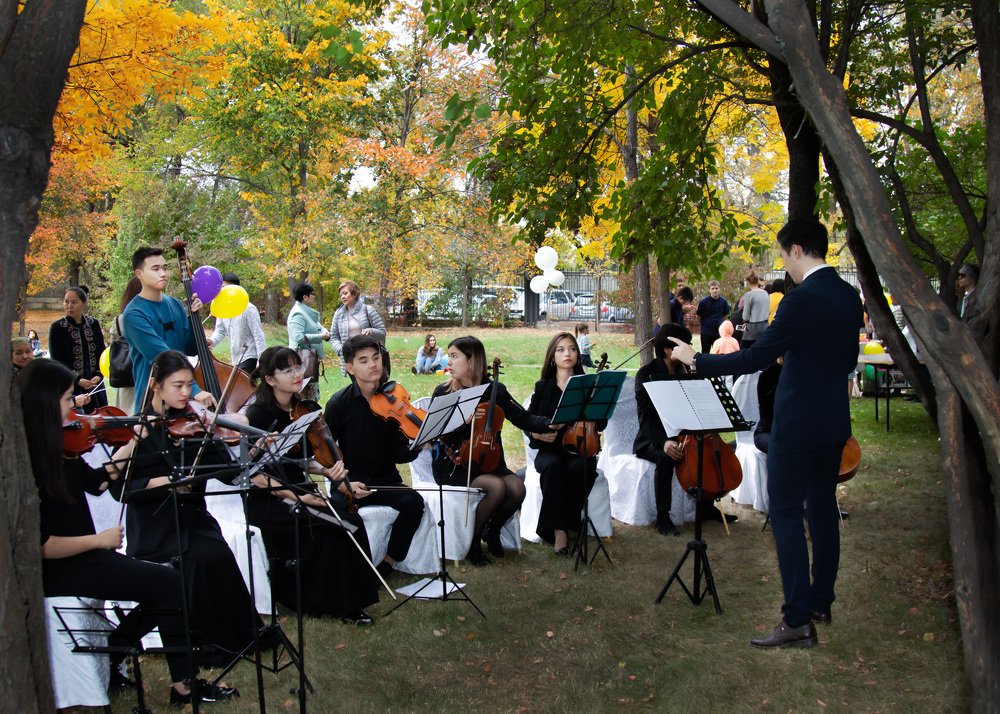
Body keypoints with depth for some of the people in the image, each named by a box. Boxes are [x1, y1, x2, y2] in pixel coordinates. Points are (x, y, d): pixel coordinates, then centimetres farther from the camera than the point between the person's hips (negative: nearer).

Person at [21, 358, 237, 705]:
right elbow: (39, 544, -23)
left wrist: (135, 441, 13)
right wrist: (99, 540, -14)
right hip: (58, 572, -9)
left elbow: (94, 481, 18)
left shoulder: (52, 448, 3)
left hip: (79, 558, 9)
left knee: (163, 585, -2)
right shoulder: (26, 463, -23)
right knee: (169, 584, -11)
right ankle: (183, 683, 1)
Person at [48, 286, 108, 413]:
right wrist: (77, 380, -14)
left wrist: (99, 375, -7)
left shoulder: (93, 324, 10)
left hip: (95, 384, 3)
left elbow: (102, 353, 11)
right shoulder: (57, 327, 0)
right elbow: (56, 360, -3)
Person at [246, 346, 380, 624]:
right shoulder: (258, 414, -11)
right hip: (267, 500, -6)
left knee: (349, 519, -20)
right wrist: (294, 496, -22)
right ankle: (327, 601, -14)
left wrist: (327, 470, -4)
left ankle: (347, 602, -10)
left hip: (301, 492, 6)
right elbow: (255, 474, -15)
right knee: (331, 523, -28)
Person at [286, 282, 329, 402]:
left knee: (314, 396, 13)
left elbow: (317, 326, 24)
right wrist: (320, 336, -17)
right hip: (304, 358, -10)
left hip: (312, 357, 10)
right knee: (307, 397, -9)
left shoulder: (308, 312, 15)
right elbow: (299, 338, -23)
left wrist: (324, 331, 1)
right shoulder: (298, 314, -13)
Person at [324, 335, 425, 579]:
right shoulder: (339, 404, -5)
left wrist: (417, 446, -21)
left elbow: (400, 454, 1)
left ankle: (386, 565, -10)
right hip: (350, 484, -2)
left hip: (386, 481, 2)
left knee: (413, 501, -28)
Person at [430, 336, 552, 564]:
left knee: (517, 487, -24)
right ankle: (471, 540, -5)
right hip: (453, 464, -3)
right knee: (497, 487, -29)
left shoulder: (494, 390, 3)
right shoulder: (443, 392, -4)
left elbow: (523, 419, -3)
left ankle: (492, 530, 7)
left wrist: (550, 424, -20)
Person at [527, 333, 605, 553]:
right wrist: (536, 433, -12)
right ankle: (559, 529, -30)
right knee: (553, 466, -35)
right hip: (550, 450, 0)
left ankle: (565, 526, -20)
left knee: (579, 467, -35)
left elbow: (601, 425, 5)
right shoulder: (542, 387, 11)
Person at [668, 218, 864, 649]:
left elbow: (756, 358, -20)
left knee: (786, 513, -4)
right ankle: (821, 602, 29)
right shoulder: (849, 297, 6)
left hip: (797, 424, -9)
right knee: (823, 508, 17)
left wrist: (697, 360, -11)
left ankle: (798, 621, -3)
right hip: (834, 421, 9)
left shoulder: (803, 299, -21)